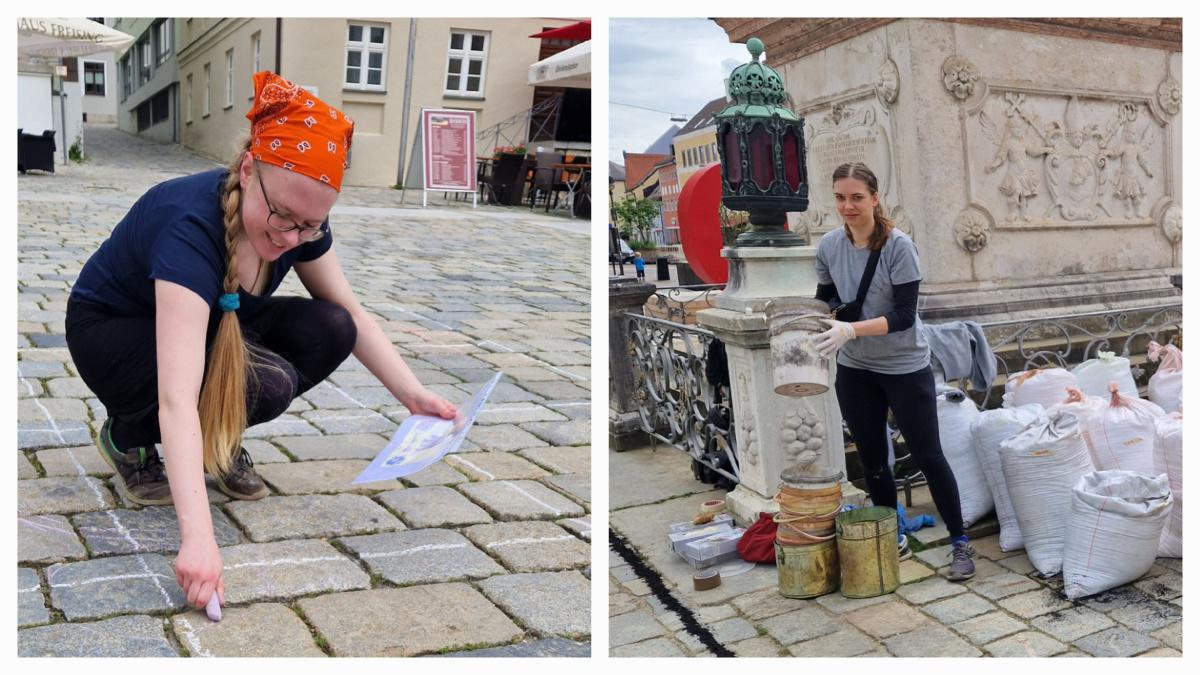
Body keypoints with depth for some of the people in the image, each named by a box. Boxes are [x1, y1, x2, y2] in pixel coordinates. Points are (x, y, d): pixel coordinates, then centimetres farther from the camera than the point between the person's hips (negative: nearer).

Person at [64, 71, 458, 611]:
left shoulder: (299, 221, -19)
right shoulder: (191, 225, -38)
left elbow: (351, 314, -5)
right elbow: (177, 398, -47)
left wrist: (413, 395, -17)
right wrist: (198, 539, -54)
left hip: (207, 326, 6)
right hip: (111, 336, -6)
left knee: (331, 331, -20)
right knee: (265, 383, -33)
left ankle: (218, 441, 2)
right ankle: (128, 439, -4)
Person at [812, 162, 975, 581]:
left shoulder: (898, 246, -18)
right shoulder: (829, 246, -4)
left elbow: (904, 315, -21)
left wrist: (852, 329, -33)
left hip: (905, 369, -4)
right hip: (855, 372, 5)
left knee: (928, 456, 3)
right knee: (871, 460, 13)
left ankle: (960, 543, 18)